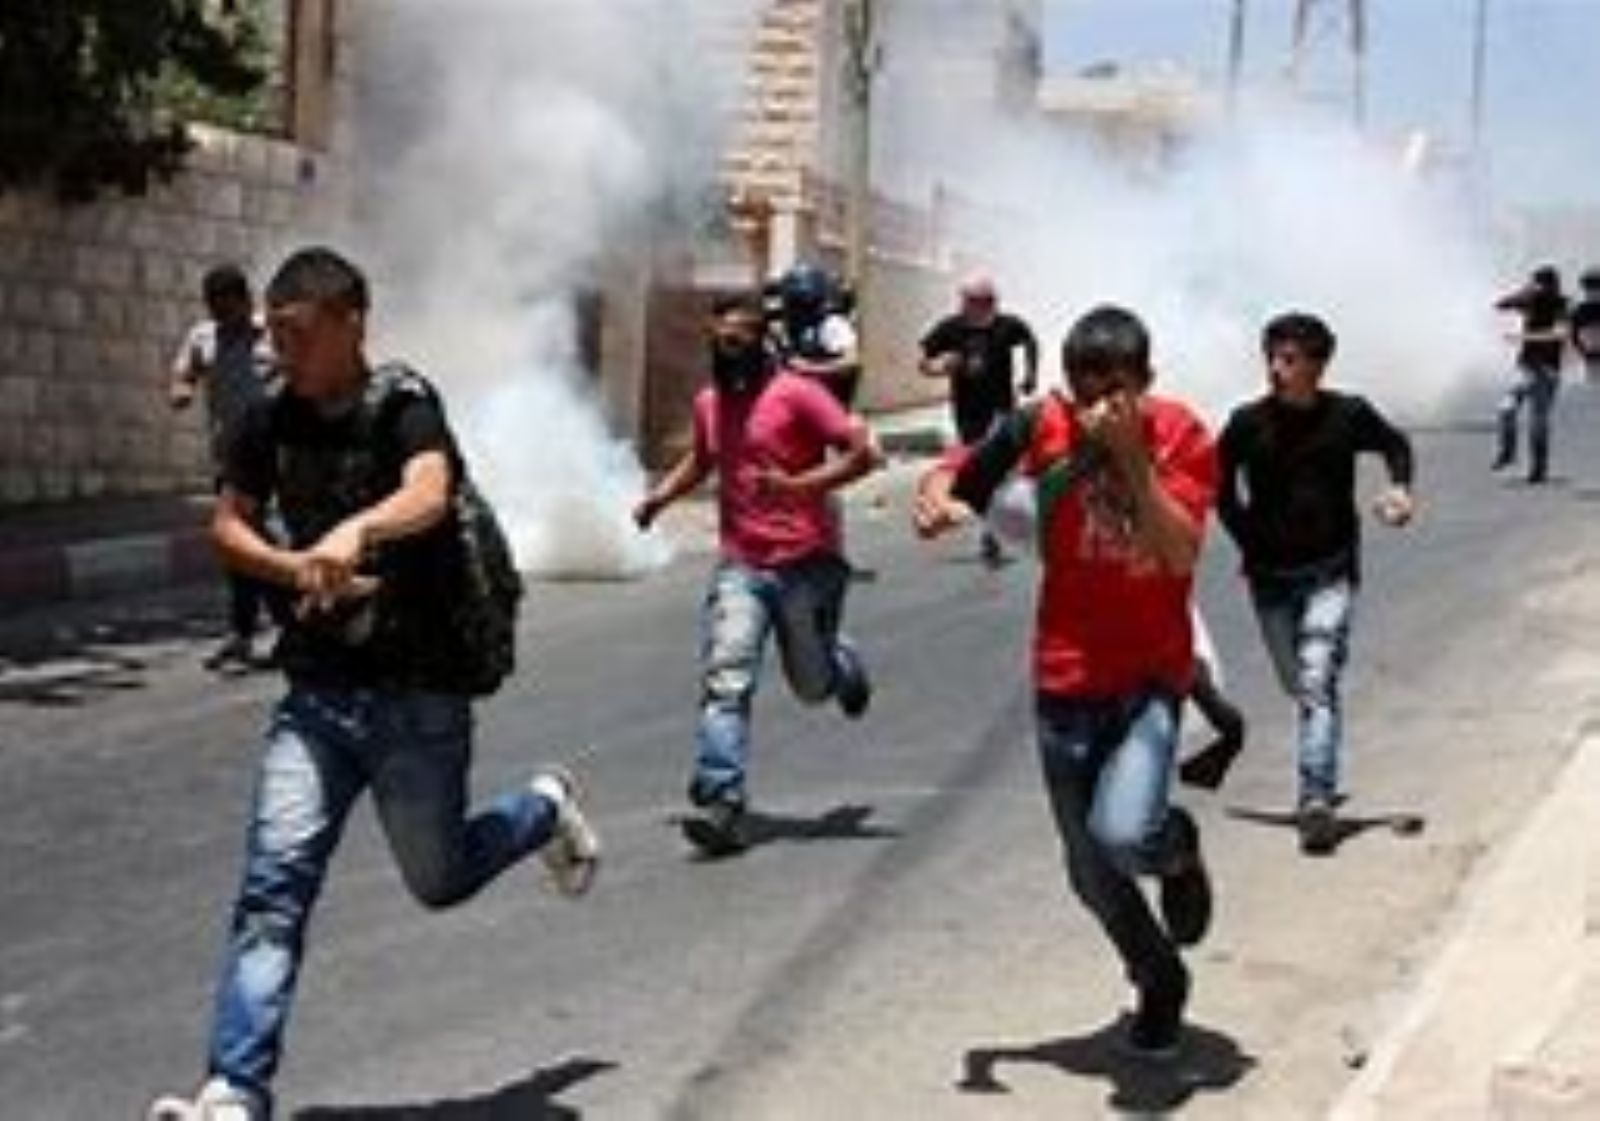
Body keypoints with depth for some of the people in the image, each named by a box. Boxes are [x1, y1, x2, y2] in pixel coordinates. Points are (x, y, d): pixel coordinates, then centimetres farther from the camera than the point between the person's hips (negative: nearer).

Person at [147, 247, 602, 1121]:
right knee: (274, 885, -10)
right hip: (318, 693, 4)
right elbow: (227, 524, 13)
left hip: (418, 693, -4)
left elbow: (428, 493, -34)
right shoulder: (272, 422, 2)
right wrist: (294, 568, -8)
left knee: (439, 880, 14)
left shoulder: (405, 406, -14)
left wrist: (355, 532, -56)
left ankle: (545, 810, 44)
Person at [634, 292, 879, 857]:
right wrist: (661, 494, 16)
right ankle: (722, 808, -19)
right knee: (725, 681, -15)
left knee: (814, 685, 10)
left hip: (807, 563, -4)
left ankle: (843, 663, 48)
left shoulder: (796, 394, -8)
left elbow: (861, 452, -13)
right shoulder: (708, 403, 11)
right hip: (741, 566, 4)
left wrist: (799, 484, -25)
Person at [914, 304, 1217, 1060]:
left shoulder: (1182, 438, -10)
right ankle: (1161, 982, 40)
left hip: (1151, 676, -2)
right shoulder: (1042, 428, -7)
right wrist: (938, 500, -27)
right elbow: (952, 479, -4)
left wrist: (1132, 457, -27)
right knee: (1091, 874, 12)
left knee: (1123, 834, -26)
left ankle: (1177, 849, 12)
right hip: (1065, 680, 3)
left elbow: (1182, 553, -21)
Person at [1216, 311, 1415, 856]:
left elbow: (1395, 444, 14)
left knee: (1318, 682, -18)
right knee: (1299, 687, 15)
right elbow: (1221, 488, 8)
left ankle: (1317, 801, -23)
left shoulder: (1348, 415, -7)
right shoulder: (1247, 424, -8)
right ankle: (1319, 787, 40)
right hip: (1271, 576, 2)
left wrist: (1400, 488, -4)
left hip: (1330, 572, -2)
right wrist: (1248, 540, -1)